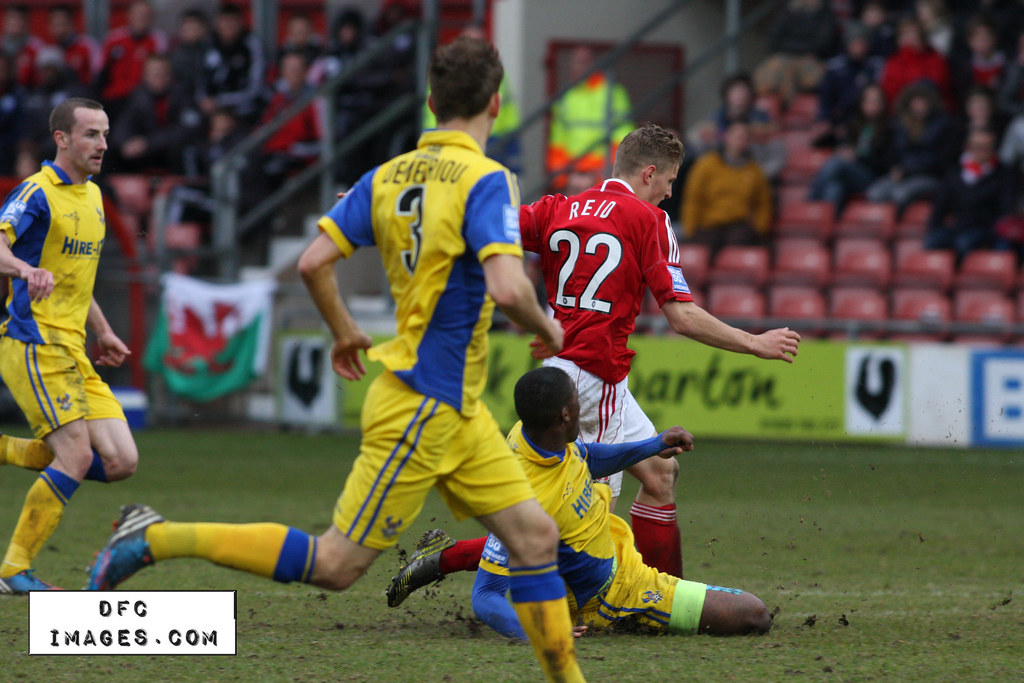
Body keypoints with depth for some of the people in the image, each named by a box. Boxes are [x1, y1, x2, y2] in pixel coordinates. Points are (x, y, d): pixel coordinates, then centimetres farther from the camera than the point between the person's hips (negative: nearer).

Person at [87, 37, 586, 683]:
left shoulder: (389, 176, 5)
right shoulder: (485, 180, -18)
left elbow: (314, 260, 3)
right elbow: (507, 287, -29)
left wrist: (345, 330, 20)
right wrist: (548, 328, -8)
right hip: (423, 405, -9)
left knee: (535, 534, 9)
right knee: (335, 564, -4)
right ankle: (159, 538, -2)